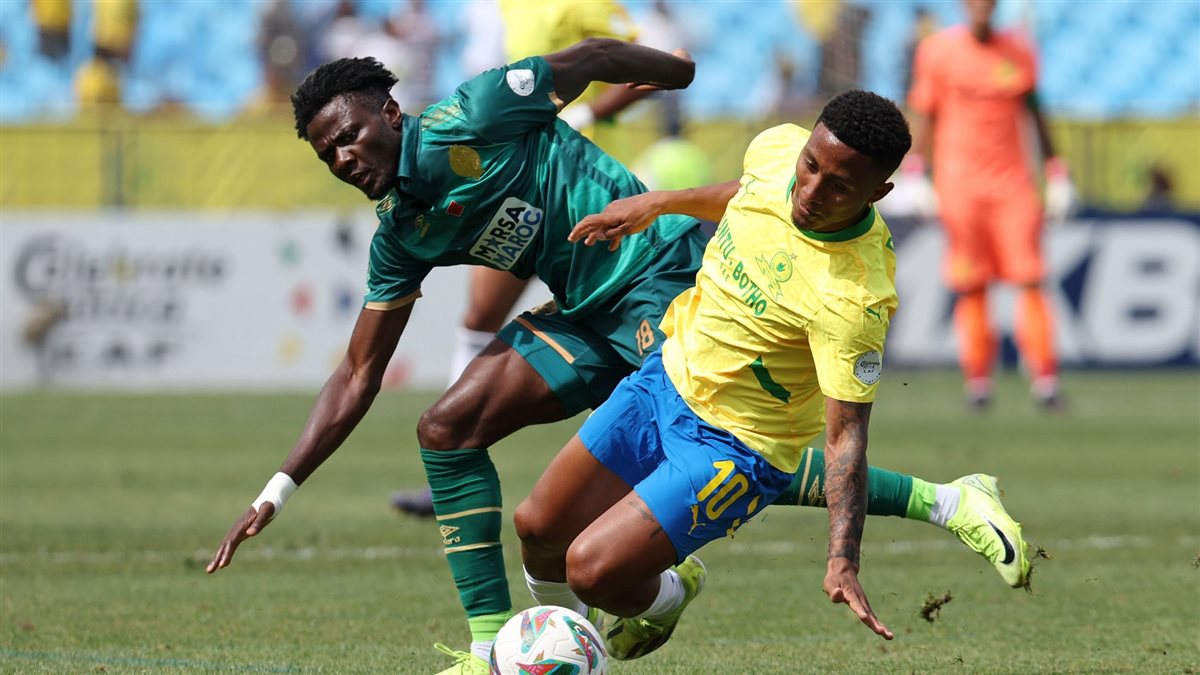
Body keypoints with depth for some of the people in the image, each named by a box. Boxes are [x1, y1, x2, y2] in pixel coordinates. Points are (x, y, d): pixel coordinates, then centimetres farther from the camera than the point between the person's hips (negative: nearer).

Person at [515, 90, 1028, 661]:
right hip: (667, 375, 7)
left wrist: (842, 562, -37)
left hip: (734, 445, -6)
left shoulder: (855, 298, -34)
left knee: (593, 572, -17)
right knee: (538, 528, 9)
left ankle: (665, 596, 18)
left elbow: (845, 434, -29)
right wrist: (656, 203, 16)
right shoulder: (778, 148, -15)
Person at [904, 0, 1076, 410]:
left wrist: (1056, 176, 15)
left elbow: (1034, 115, 16)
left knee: (1029, 280, -7)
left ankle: (1044, 378, -7)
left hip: (1013, 183, 1)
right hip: (958, 184, -1)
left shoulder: (1018, 54, 7)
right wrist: (915, 178, -2)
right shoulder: (938, 51, 2)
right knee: (971, 288, -1)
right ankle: (977, 381, 7)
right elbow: (922, 116, 5)